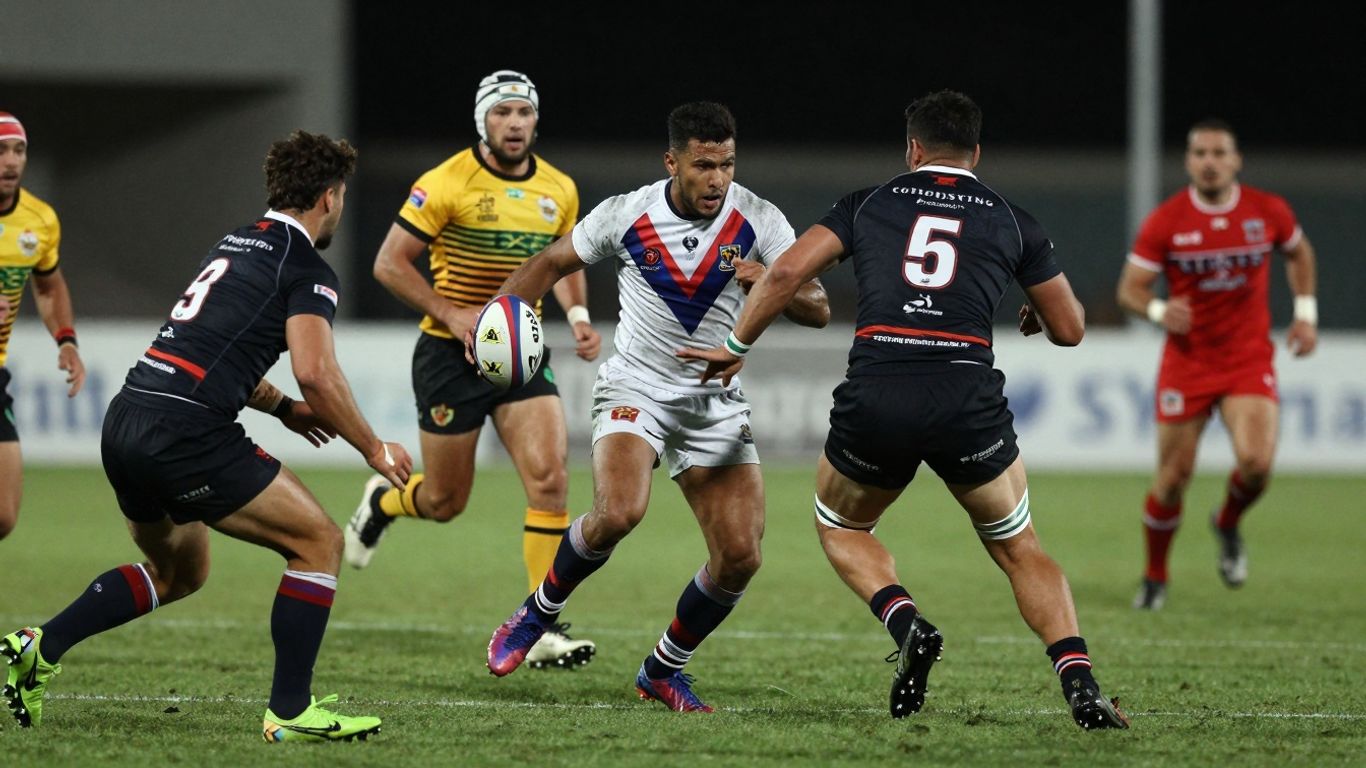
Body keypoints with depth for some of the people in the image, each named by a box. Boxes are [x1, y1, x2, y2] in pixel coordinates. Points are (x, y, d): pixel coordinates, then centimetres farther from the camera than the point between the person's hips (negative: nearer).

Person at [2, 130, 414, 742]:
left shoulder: (236, 244, 23)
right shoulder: (305, 270, -3)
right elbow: (315, 372, -15)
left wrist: (283, 408, 36)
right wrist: (373, 450, -3)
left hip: (126, 422, 9)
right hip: (184, 433, -9)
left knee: (179, 571, 28)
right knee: (319, 542, 1)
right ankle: (289, 712, -2)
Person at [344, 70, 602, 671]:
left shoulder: (559, 190, 4)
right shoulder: (447, 184, -12)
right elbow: (389, 264, -9)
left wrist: (577, 314, 1)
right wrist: (452, 314, -19)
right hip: (452, 354, -4)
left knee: (550, 478, -16)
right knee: (445, 502, 5)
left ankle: (543, 630, -12)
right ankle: (384, 500, 43)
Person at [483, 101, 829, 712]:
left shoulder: (758, 221, -9)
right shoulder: (626, 215, -9)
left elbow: (818, 310, -10)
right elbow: (552, 263, 7)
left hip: (716, 402, 2)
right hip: (635, 389, -2)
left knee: (740, 557, -8)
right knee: (618, 513, -30)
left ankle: (664, 669, 17)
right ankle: (536, 616, -2)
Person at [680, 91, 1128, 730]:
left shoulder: (867, 204, 15)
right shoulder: (1013, 222, 15)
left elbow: (786, 274, 5)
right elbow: (1069, 329, 21)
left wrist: (736, 347, 19)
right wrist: (1037, 312, 44)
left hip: (873, 401, 0)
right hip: (968, 405, 0)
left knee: (840, 528, 27)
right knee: (1020, 551, 19)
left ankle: (908, 626, -1)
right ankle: (1081, 688, -2)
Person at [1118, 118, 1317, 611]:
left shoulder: (1268, 211, -4)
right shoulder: (1164, 222, -9)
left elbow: (1299, 252, 18)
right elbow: (1129, 289, -3)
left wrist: (1305, 313, 7)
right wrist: (1158, 311, -25)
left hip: (1249, 361, 1)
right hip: (1187, 362, -1)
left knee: (1255, 463, -22)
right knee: (1173, 480, -1)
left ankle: (1228, 524, 13)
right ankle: (1154, 578, 23)